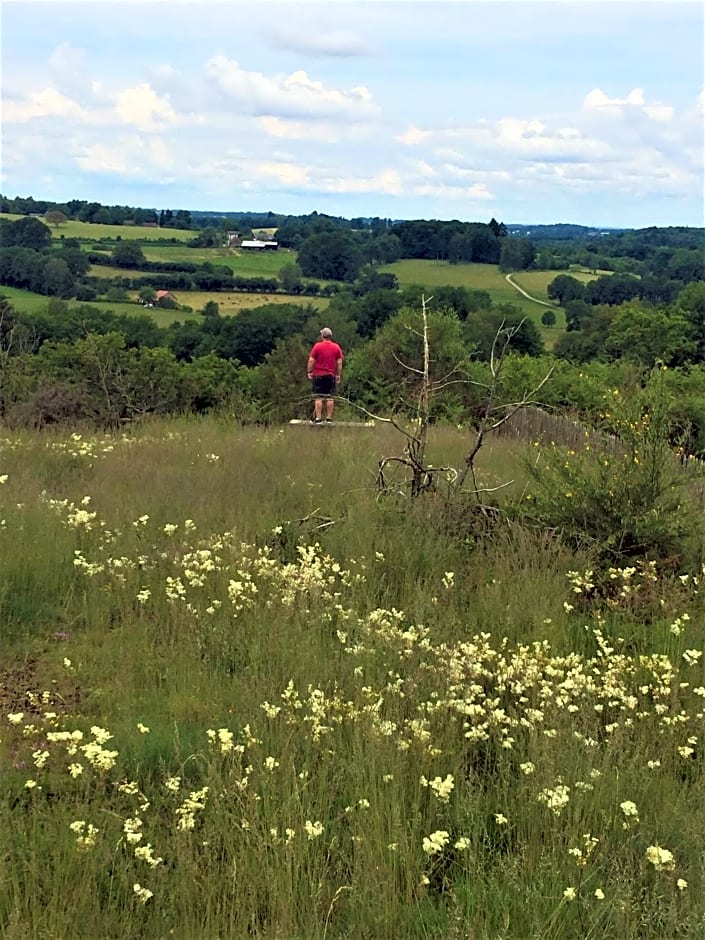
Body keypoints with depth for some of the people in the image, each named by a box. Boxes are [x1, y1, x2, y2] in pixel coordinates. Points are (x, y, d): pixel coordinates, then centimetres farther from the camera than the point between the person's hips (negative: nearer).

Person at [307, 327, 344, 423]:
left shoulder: (317, 346, -4)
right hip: (331, 375, 2)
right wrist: (338, 375, 8)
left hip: (318, 375, -2)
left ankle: (318, 418, -2)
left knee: (318, 398, 0)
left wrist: (309, 372, 1)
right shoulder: (336, 347, 3)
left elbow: (311, 360, -7)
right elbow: (339, 362, 2)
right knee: (330, 397, 5)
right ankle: (329, 418, 4)